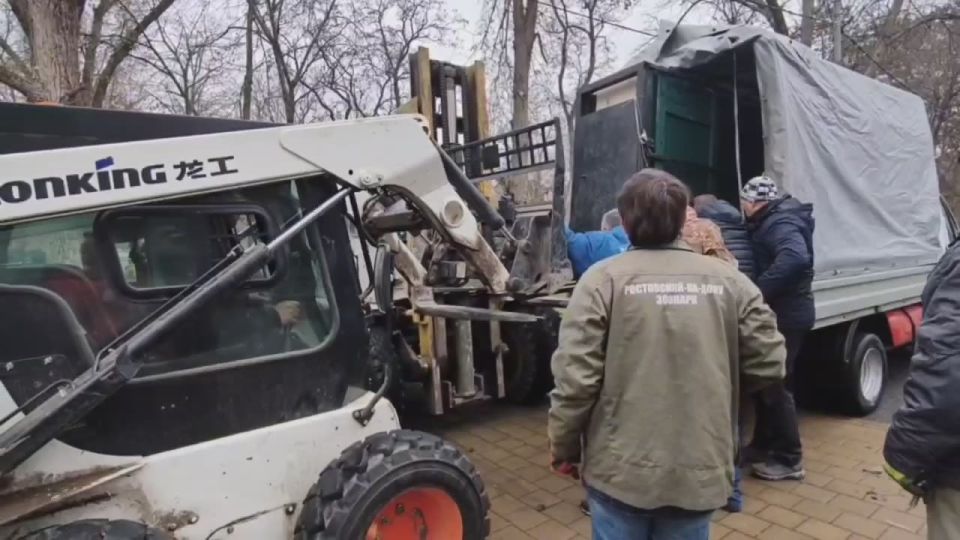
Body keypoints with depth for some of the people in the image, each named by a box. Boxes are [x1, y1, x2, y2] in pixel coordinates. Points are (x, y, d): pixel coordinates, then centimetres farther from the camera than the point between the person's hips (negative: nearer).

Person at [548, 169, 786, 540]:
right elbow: (768, 366, 2)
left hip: (622, 470, -2)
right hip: (700, 470, 3)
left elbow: (575, 378, -13)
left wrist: (564, 448, 1)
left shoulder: (603, 279, -10)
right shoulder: (730, 281, -1)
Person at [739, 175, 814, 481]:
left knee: (775, 387, -1)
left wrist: (758, 293, -35)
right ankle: (763, 446, 31)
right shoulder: (772, 221, 13)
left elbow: (795, 258, -38)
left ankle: (789, 460, 13)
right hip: (782, 313, 10)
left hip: (786, 316, -10)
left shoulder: (779, 224, -20)